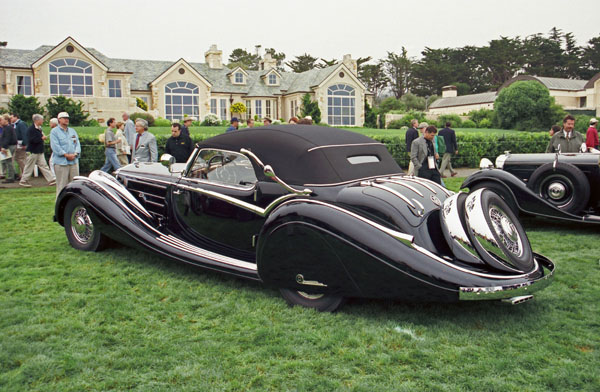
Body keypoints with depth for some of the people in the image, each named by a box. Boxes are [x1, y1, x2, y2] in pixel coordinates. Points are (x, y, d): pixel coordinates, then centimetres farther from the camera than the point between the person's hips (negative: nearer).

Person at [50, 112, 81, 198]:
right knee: (61, 185, -5)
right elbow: (55, 146, -10)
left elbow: (77, 143, 11)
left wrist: (75, 154, -7)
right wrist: (66, 155, -16)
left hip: (74, 161, 6)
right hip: (61, 162, -5)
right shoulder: (54, 132, 1)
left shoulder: (72, 131, 19)